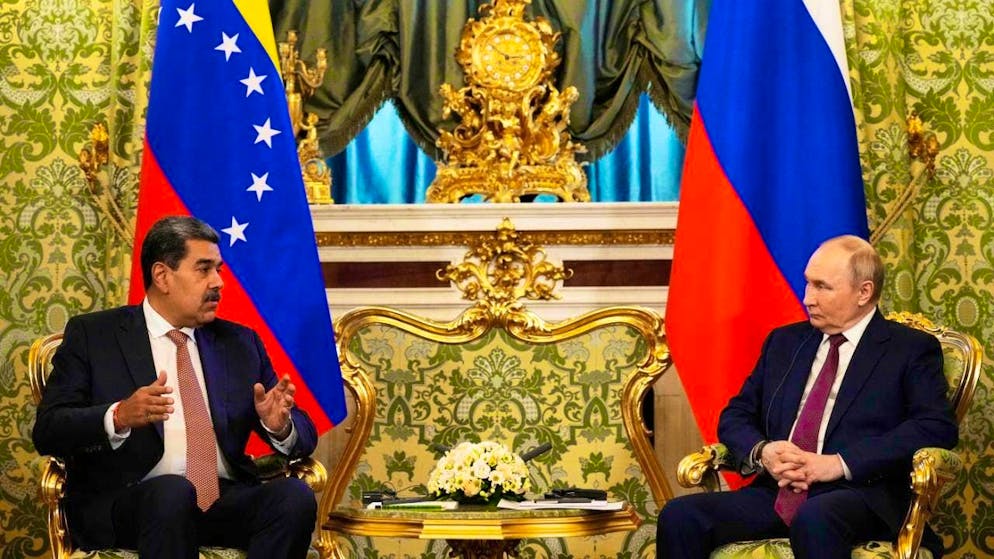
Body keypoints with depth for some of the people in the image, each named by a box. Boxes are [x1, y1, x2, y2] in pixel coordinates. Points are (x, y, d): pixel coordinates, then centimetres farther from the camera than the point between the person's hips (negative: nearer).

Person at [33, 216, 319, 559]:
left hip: (227, 501, 4)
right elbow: (48, 431, -1)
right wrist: (119, 417, -21)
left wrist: (280, 425, -7)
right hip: (121, 505, -4)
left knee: (295, 495, -27)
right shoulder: (92, 335, 9)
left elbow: (304, 436, 18)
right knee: (171, 491, -37)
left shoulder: (240, 343, 20)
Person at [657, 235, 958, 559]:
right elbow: (735, 414, 22)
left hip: (858, 493, -5)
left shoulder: (911, 349, 6)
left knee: (814, 523, -40)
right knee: (679, 516, -21)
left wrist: (840, 463, -16)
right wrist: (761, 452, -3)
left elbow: (938, 427, -8)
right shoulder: (785, 341, 22)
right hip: (777, 492, 5)